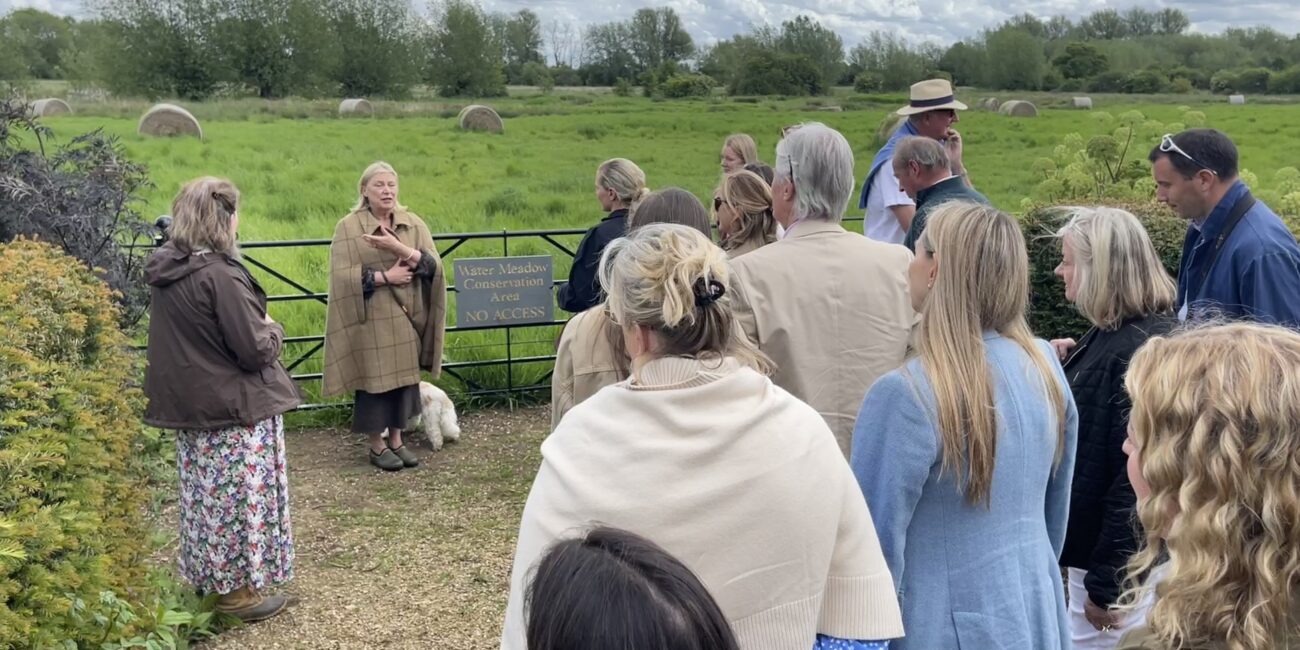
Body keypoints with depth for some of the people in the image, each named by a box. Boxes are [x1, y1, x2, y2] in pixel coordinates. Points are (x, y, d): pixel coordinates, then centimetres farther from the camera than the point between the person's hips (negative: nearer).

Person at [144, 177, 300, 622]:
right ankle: (238, 590, 14)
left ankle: (211, 579, 31)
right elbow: (257, 349, -21)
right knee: (242, 497, 4)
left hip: (190, 403, 8)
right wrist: (274, 331, 0)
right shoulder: (219, 275, -24)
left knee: (209, 493, 19)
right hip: (235, 407, -8)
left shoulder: (165, 270, 3)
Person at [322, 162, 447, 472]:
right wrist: (386, 276, -17)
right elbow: (341, 276, -12)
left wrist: (400, 249, -22)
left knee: (403, 377, 9)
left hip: (405, 318, 4)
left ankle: (396, 440, 23)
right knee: (374, 379, 2)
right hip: (371, 320, -4)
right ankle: (377, 445, 16)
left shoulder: (414, 224, 5)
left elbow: (433, 265, -7)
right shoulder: (348, 227, -5)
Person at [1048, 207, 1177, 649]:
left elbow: (1137, 475, -25)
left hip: (1119, 560, -9)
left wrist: (1106, 581, -21)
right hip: (1093, 542, 9)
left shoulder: (1143, 351, -24)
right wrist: (1059, 369, 0)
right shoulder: (1110, 334, 7)